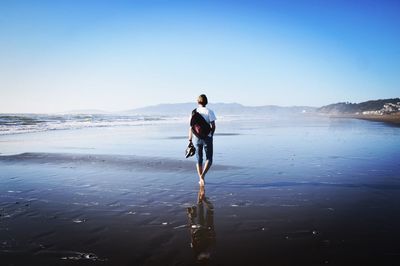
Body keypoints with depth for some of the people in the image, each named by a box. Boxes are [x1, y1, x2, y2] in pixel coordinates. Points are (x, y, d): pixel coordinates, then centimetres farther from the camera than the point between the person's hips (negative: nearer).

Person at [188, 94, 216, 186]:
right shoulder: (209, 111, -6)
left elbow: (191, 127, -1)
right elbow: (213, 126, -10)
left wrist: (190, 140, 2)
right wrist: (211, 135, 8)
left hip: (197, 138, 3)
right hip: (207, 137, -3)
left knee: (199, 159, 14)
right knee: (209, 159, 7)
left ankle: (201, 179, 17)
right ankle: (202, 175, -15)